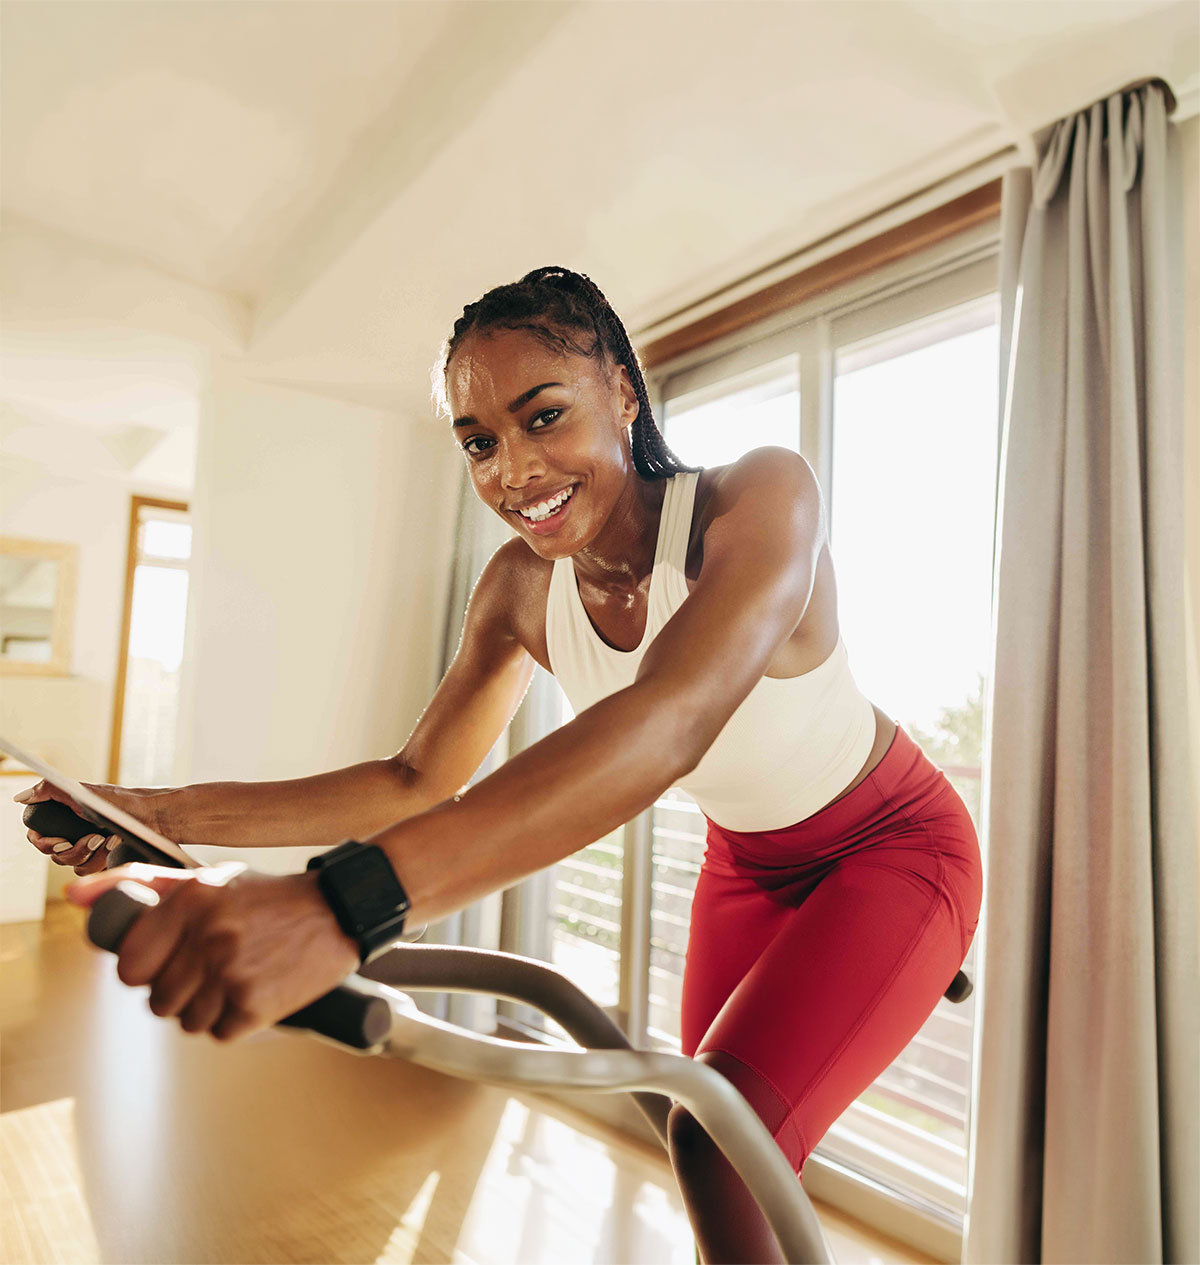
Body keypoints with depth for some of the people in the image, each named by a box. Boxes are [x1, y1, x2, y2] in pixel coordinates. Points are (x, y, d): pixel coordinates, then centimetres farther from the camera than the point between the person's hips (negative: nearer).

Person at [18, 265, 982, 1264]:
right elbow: (420, 781, -10)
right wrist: (170, 813, -20)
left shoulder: (762, 494, -32)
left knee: (721, 1139, -17)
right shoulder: (521, 588, -15)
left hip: (895, 847, -4)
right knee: (709, 1132, 11)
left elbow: (667, 721, -50)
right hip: (748, 862, 5)